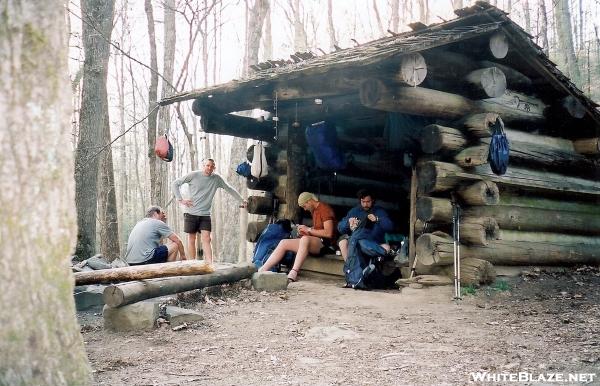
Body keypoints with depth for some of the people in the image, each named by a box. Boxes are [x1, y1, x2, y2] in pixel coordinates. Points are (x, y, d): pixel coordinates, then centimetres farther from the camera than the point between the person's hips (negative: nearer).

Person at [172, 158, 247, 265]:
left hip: (205, 214, 2)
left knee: (206, 239, -8)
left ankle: (210, 264, -16)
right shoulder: (194, 175, -5)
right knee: (191, 239, 4)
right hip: (191, 213, -1)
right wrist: (180, 200, -6)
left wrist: (242, 200, 10)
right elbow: (175, 183, 1)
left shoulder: (217, 178, 2)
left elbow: (229, 189, 12)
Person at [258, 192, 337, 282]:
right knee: (283, 243, -4)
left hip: (324, 243, -9)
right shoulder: (314, 210, 19)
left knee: (305, 239, -40)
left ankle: (294, 273, -49)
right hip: (314, 242, 9)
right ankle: (261, 271, -13)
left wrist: (309, 230, -13)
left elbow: (328, 233, -19)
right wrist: (305, 230, 9)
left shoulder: (324, 209, -9)